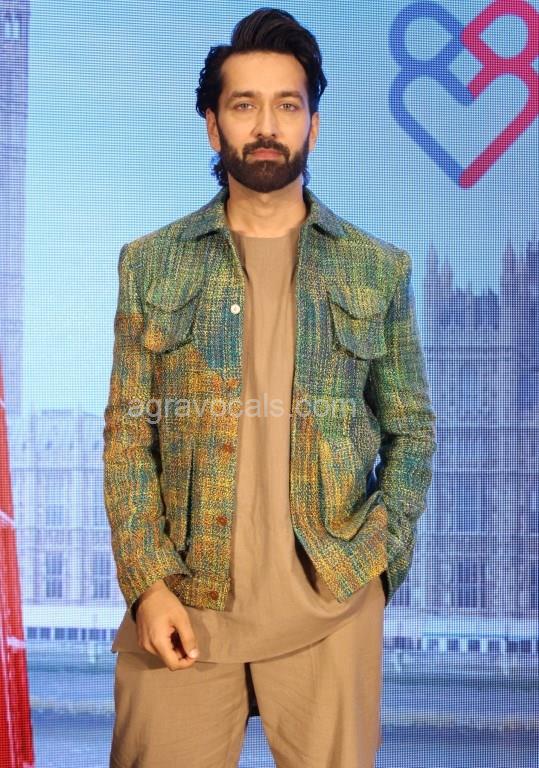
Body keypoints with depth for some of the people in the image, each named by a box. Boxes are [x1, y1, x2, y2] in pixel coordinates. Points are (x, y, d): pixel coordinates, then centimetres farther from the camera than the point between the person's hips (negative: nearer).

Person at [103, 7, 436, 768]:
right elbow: (126, 434, 3)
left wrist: (380, 557, -4)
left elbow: (412, 430, 10)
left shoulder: (378, 270, 7)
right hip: (182, 604, 0)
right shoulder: (151, 265, 5)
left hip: (331, 605, 1)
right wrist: (145, 584, -8)